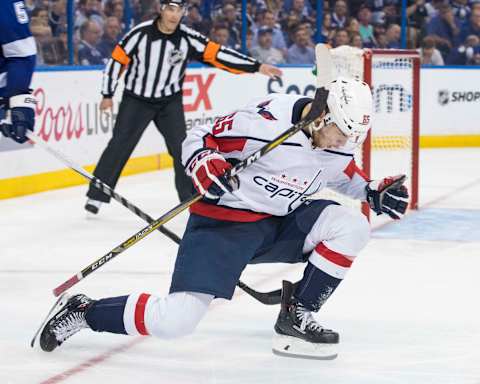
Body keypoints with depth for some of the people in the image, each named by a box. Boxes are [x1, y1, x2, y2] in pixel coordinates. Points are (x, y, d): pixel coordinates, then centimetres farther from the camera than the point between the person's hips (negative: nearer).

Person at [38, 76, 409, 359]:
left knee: (351, 226, -14)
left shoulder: (338, 141, -3)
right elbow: (197, 139, -15)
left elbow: (345, 175, 20)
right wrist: (206, 165, -35)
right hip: (223, 221, -7)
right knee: (177, 319, -21)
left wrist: (376, 192, 3)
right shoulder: (264, 121, -25)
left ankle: (296, 316, 1)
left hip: (282, 222, 7)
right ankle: (82, 311, 3)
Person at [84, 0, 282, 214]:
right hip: (136, 100, -2)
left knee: (181, 148, -2)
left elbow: (217, 54, -14)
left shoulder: (188, 38, -11)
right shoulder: (141, 33, -17)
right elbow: (117, 60, -9)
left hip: (170, 102, 2)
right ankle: (96, 196, 0)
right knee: (119, 146, -7)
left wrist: (256, 67, -20)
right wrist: (107, 95, -6)